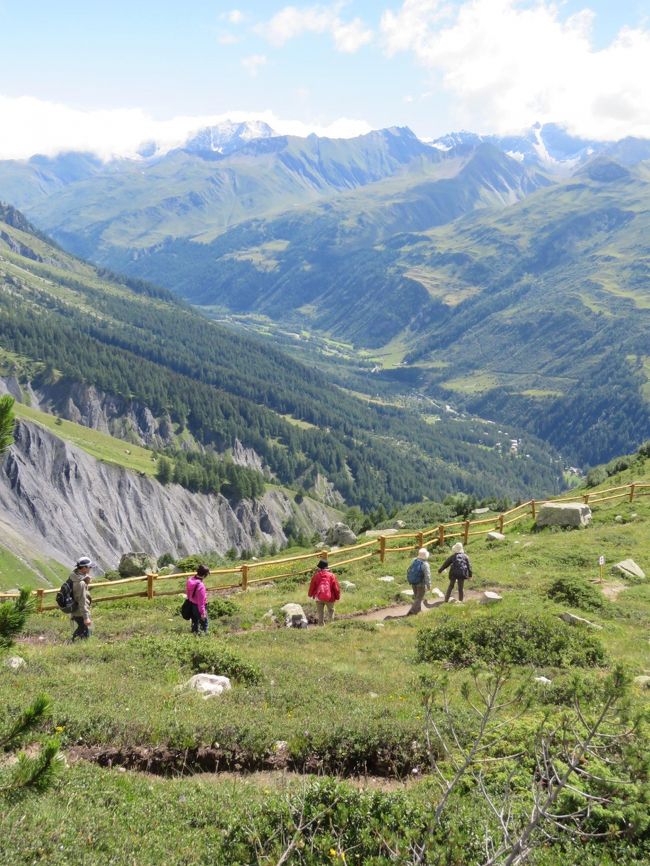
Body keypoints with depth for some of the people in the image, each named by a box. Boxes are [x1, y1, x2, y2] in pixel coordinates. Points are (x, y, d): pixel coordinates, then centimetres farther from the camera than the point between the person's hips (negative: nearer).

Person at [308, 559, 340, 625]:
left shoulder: (316, 575, -4)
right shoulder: (331, 575, -6)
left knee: (320, 613, 13)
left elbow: (312, 586, 6)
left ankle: (321, 624, 13)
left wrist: (310, 594, 23)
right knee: (331, 611, 16)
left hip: (319, 598, 1)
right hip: (329, 597, -1)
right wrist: (337, 596, 11)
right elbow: (336, 587, -2)